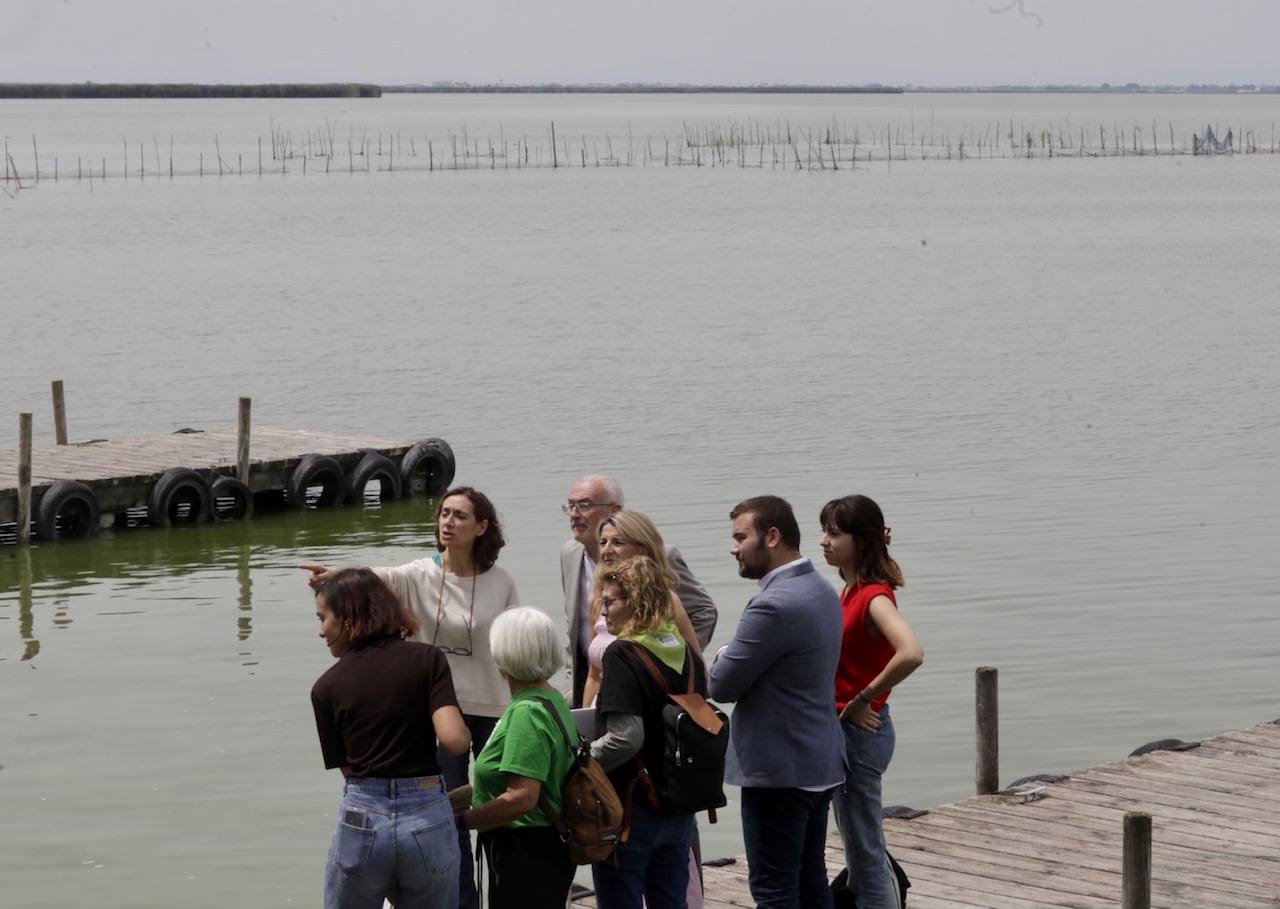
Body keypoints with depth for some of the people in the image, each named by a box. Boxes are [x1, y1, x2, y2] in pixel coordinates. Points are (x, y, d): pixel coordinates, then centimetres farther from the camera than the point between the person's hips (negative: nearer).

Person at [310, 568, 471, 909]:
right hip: (428, 820, 0)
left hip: (361, 821, 0)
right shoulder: (427, 659, -2)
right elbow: (453, 739, -13)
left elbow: (346, 766, 6)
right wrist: (465, 733, 8)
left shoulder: (326, 687, 2)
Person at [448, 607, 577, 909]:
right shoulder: (553, 700, 11)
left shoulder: (526, 712, -20)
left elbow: (522, 797, -27)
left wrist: (460, 820, -19)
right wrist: (449, 799, 13)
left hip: (525, 855, -10)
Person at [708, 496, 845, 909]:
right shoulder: (822, 590, 9)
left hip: (778, 769, -10)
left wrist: (724, 657, 4)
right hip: (819, 761, 10)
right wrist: (737, 658, 5)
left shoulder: (773, 605, -22)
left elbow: (721, 686, -16)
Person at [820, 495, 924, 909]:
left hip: (859, 732, -9)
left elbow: (911, 654, -34)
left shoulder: (874, 597, -18)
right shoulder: (852, 592, 8)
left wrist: (863, 701, -23)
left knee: (865, 854, -1)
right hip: (840, 730, 9)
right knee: (862, 848, 18)